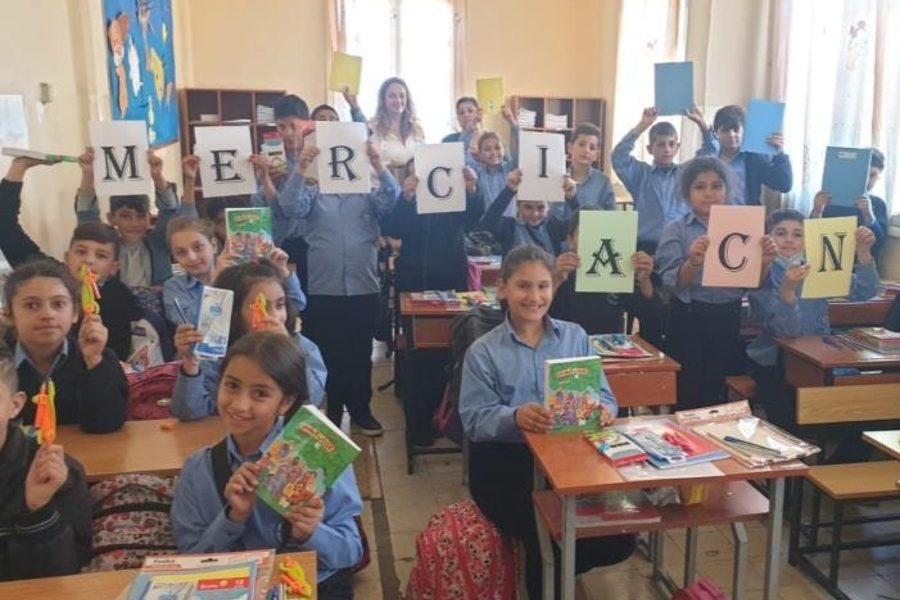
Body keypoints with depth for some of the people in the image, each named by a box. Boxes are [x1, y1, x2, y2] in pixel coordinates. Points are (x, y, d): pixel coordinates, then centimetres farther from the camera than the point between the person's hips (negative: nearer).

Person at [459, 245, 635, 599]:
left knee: (620, 540, -10)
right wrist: (514, 417, -29)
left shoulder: (575, 337, 10)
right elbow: (475, 421, -8)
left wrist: (603, 410, -19)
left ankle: (551, 567, 21)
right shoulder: (483, 352, 1)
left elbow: (603, 395, 6)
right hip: (504, 462, -3)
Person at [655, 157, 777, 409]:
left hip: (728, 317, 3)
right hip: (688, 317, -3)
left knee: (716, 390, 15)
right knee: (686, 392, 3)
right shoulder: (676, 230, -4)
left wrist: (765, 262, -16)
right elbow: (673, 283, -14)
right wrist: (694, 262, -34)